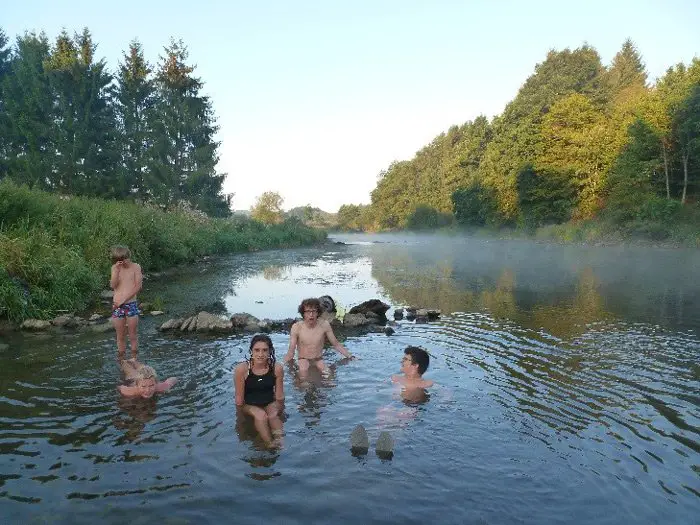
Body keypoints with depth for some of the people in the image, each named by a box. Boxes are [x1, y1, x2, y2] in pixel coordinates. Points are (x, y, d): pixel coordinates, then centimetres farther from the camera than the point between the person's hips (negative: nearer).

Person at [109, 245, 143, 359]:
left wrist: (123, 299, -9)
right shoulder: (115, 268, 6)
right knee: (120, 336, 8)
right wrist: (116, 270, -15)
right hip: (117, 306, 2)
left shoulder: (135, 267, 0)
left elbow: (138, 287, -6)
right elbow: (113, 285, -5)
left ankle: (134, 360, 13)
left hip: (131, 304, -2)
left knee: (133, 336, 4)